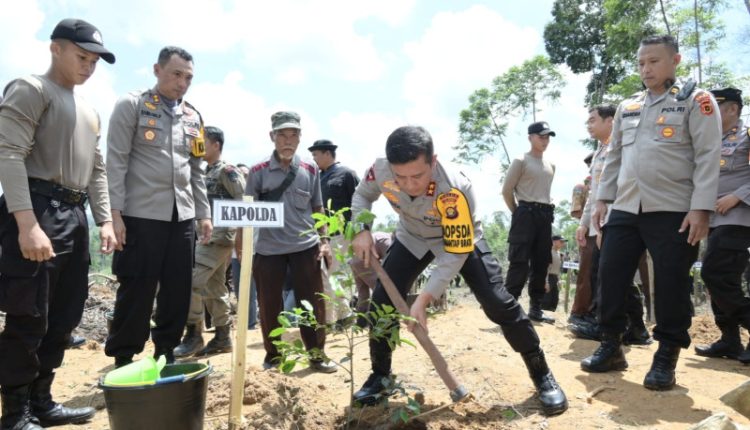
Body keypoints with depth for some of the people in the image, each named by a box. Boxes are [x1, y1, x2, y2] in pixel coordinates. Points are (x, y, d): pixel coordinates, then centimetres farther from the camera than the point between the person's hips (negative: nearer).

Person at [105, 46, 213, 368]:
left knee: (178, 291, 8)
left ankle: (166, 355, 23)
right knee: (136, 292, 0)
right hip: (141, 215, -5)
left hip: (182, 217, 5)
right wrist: (115, 213, -13)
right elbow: (116, 162, -6)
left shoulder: (193, 117, 15)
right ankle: (122, 361, 16)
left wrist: (203, 214, 13)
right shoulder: (132, 106, 0)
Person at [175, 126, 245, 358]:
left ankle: (193, 335, -3)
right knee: (213, 288, 11)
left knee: (190, 281, -14)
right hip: (208, 237, 9)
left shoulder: (227, 171, -9)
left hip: (219, 237, -9)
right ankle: (222, 337, 19)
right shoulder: (206, 172, 18)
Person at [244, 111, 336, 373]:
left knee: (312, 303, 4)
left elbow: (317, 209, 11)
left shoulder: (310, 170, 4)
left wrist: (324, 241, 4)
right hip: (269, 249, 0)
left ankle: (317, 354, 18)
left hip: (306, 246, 1)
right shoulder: (258, 172, -1)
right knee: (269, 306, 7)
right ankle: (273, 356, 24)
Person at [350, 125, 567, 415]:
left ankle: (542, 375, 8)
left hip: (460, 240, -3)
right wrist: (362, 230, -23)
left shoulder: (455, 191, -41)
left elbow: (455, 253, -32)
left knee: (498, 304, -12)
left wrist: (425, 298, -37)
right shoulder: (381, 171, -30)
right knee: (382, 301, -3)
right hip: (412, 239, 4)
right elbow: (362, 195, -5)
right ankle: (380, 375, 18)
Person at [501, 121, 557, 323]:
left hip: (545, 216, 7)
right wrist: (517, 213, -1)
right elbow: (507, 190, -5)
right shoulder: (521, 161, -3)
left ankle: (535, 308, 16)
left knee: (541, 264, 8)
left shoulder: (551, 165, 17)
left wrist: (547, 210, 14)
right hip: (526, 214, -7)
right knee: (519, 263, -11)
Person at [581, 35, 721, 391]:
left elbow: (707, 156, -6)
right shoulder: (626, 107, 17)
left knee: (670, 285, 0)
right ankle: (611, 346, 18)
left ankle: (666, 357, 15)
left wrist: (700, 208, -15)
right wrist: (602, 199, 11)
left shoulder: (695, 100, 2)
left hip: (672, 211, -5)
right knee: (610, 277, 4)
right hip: (625, 209, 5)